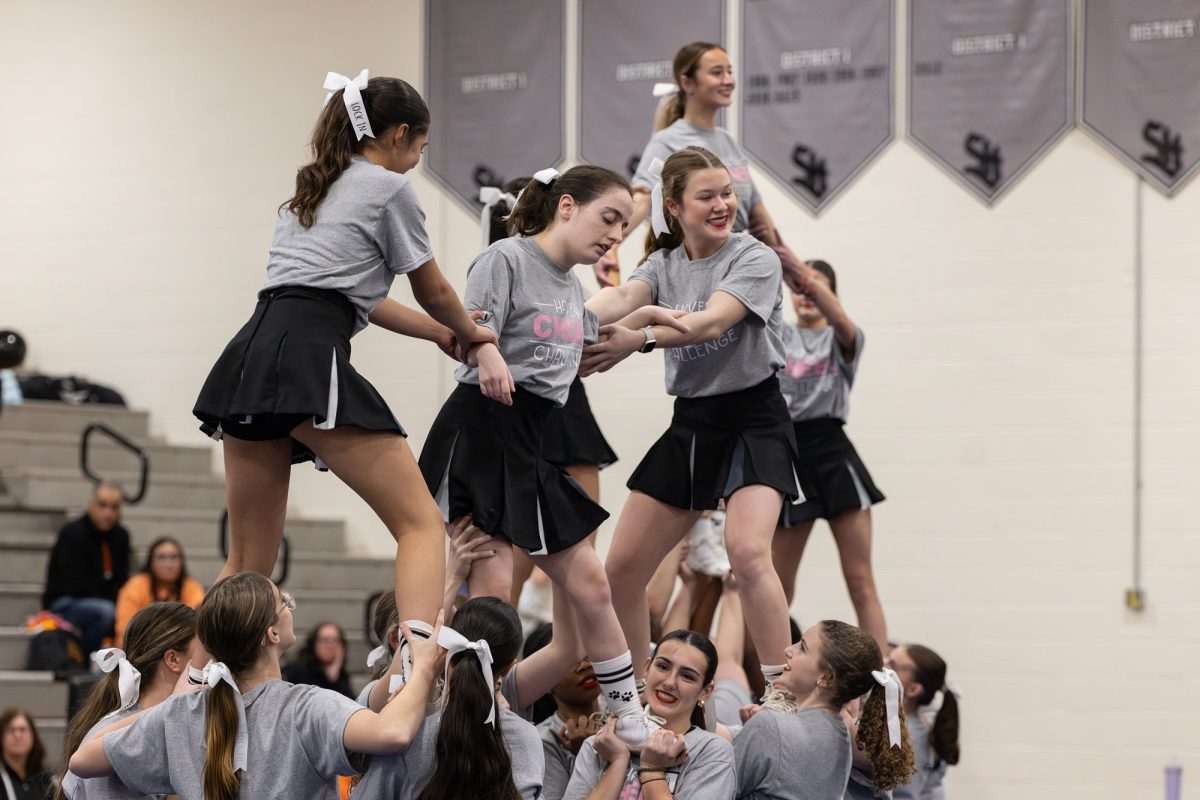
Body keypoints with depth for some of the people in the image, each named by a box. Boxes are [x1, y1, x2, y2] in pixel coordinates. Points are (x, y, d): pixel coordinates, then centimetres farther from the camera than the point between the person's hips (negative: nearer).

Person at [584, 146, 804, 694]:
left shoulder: (755, 258, -9)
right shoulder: (664, 264, 6)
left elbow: (712, 322, -26)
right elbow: (623, 296, -18)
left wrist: (640, 340, -43)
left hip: (754, 422, -6)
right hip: (690, 423, 6)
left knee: (747, 552, -28)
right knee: (621, 569, 3)